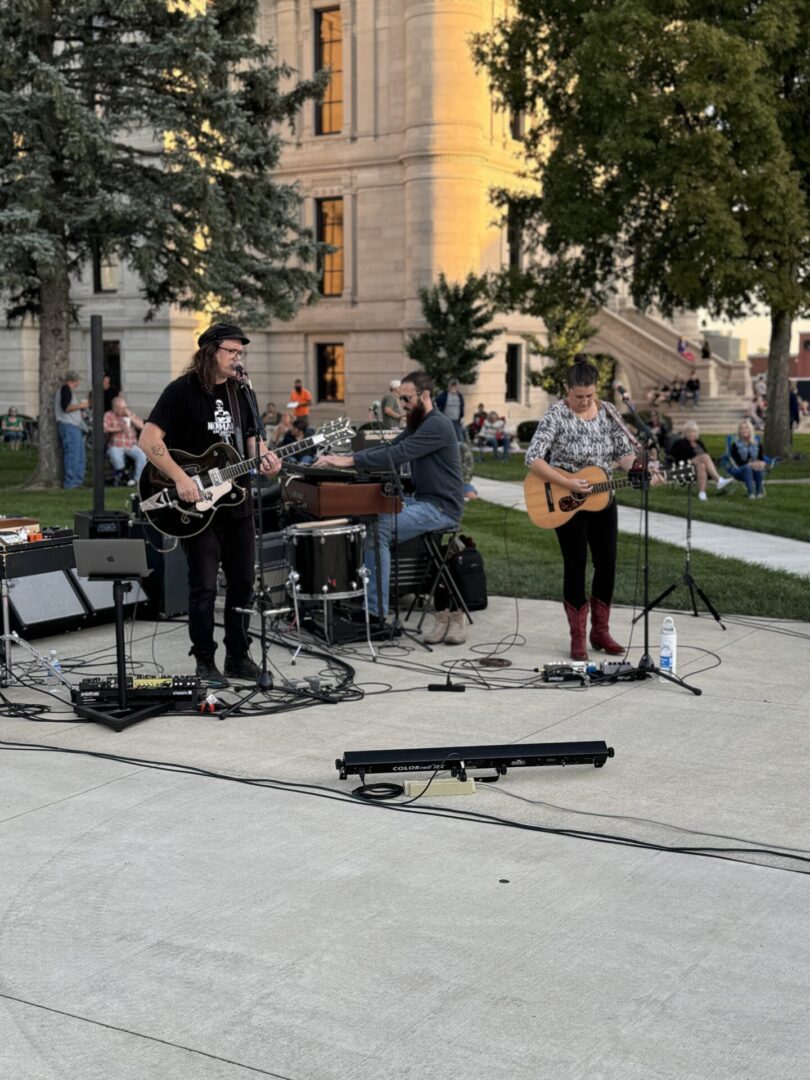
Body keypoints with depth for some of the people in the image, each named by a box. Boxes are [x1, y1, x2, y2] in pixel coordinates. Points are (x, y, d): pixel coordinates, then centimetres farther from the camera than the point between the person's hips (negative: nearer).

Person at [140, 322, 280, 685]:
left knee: (242, 583, 10)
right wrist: (181, 479, -22)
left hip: (237, 502, 6)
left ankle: (238, 656, 22)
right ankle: (205, 662, 8)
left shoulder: (240, 391, 11)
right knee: (204, 586, -4)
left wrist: (264, 456, -5)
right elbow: (149, 439, -16)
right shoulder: (182, 391, -9)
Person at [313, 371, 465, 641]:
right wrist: (343, 458, -5)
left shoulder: (437, 425, -17)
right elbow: (387, 449, 8)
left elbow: (396, 455, -26)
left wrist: (350, 460, -27)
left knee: (378, 530, -23)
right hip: (422, 501, 10)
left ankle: (377, 612, -19)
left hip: (441, 507, -10)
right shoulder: (417, 424, 16)